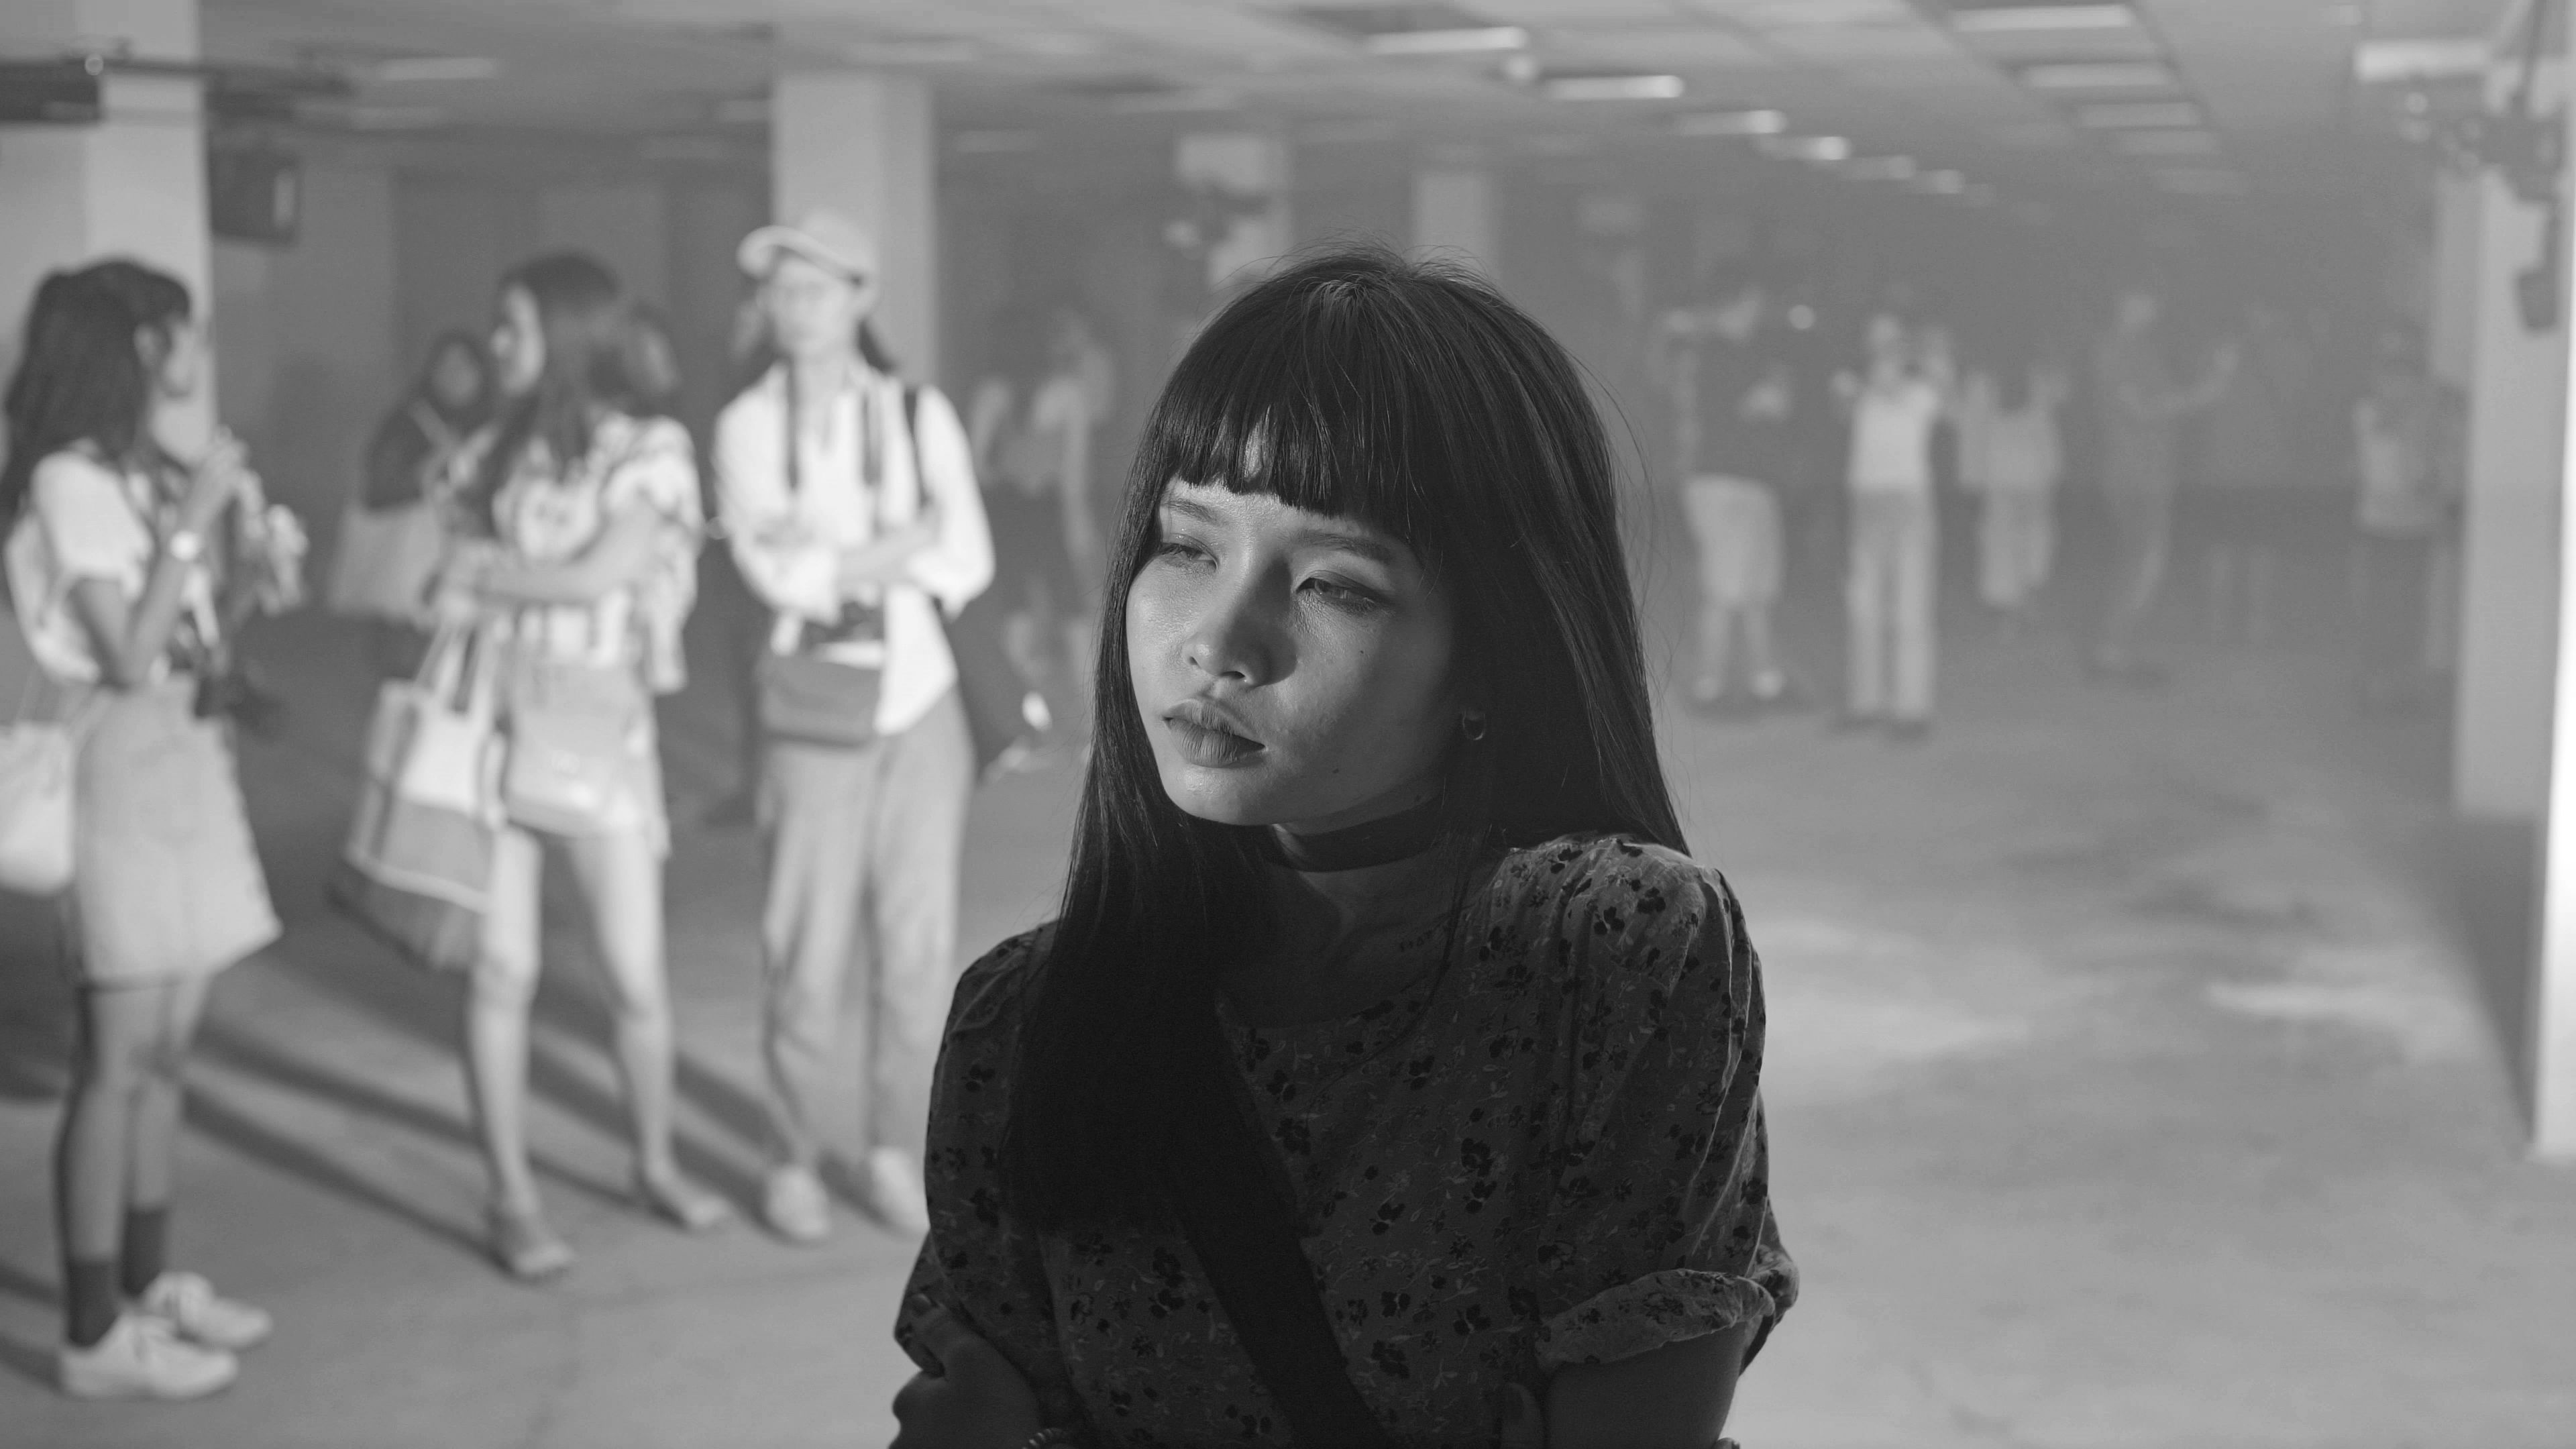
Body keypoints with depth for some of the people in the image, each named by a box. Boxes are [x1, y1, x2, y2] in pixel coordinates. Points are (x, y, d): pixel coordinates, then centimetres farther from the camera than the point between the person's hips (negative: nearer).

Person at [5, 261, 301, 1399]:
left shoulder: (149, 474, 13)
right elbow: (129, 657, -19)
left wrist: (253, 562, 0)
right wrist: (194, 519, -17)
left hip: (188, 759, 8)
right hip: (123, 767, -8)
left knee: (165, 1050, 12)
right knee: (118, 1061, -6)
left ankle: (148, 1286, 22)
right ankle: (94, 1336, 0)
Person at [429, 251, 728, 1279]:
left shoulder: (650, 450, 0)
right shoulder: (493, 453, 11)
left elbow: (603, 574, -10)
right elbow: (455, 584, 7)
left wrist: (488, 574, -2)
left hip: (599, 723, -2)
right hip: (494, 718, 2)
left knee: (637, 974, 1)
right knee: (503, 970, -1)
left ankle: (657, 1165, 23)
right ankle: (512, 1197, 10)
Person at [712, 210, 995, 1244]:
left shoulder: (920, 415, 2)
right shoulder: (747, 427, -1)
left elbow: (970, 563, -5)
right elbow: (775, 573, -12)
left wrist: (834, 555, -13)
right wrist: (899, 545, -11)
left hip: (920, 704, 2)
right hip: (813, 716, -2)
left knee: (918, 946, 4)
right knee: (807, 955, -3)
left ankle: (894, 1158, 18)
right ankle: (794, 1165, 14)